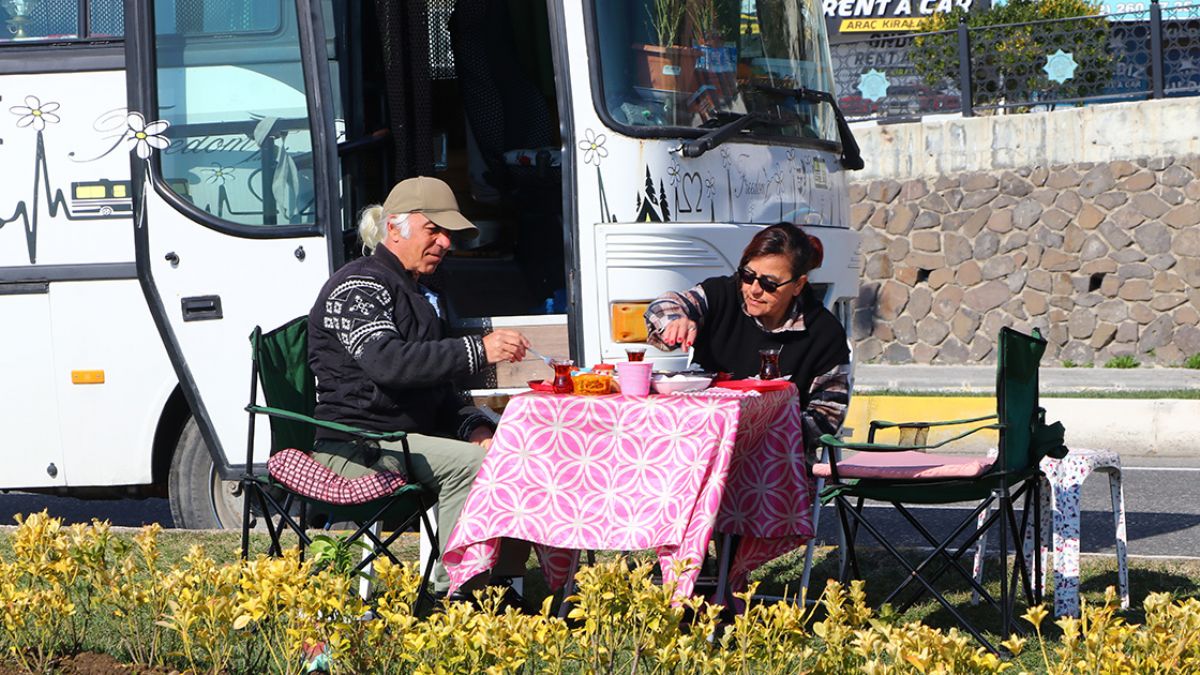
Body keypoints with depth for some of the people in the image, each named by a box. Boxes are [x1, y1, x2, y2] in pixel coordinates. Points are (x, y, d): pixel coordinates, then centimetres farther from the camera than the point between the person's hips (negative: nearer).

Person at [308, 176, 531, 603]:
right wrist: (477, 352, -33)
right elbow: (386, 362, -28)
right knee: (469, 464, -30)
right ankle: (452, 594, -29)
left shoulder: (418, 295, 22)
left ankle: (506, 582, -8)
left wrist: (474, 426, 3)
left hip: (413, 434, 9)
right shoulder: (357, 286, -10)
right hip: (356, 445, -9)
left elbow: (435, 386, 24)